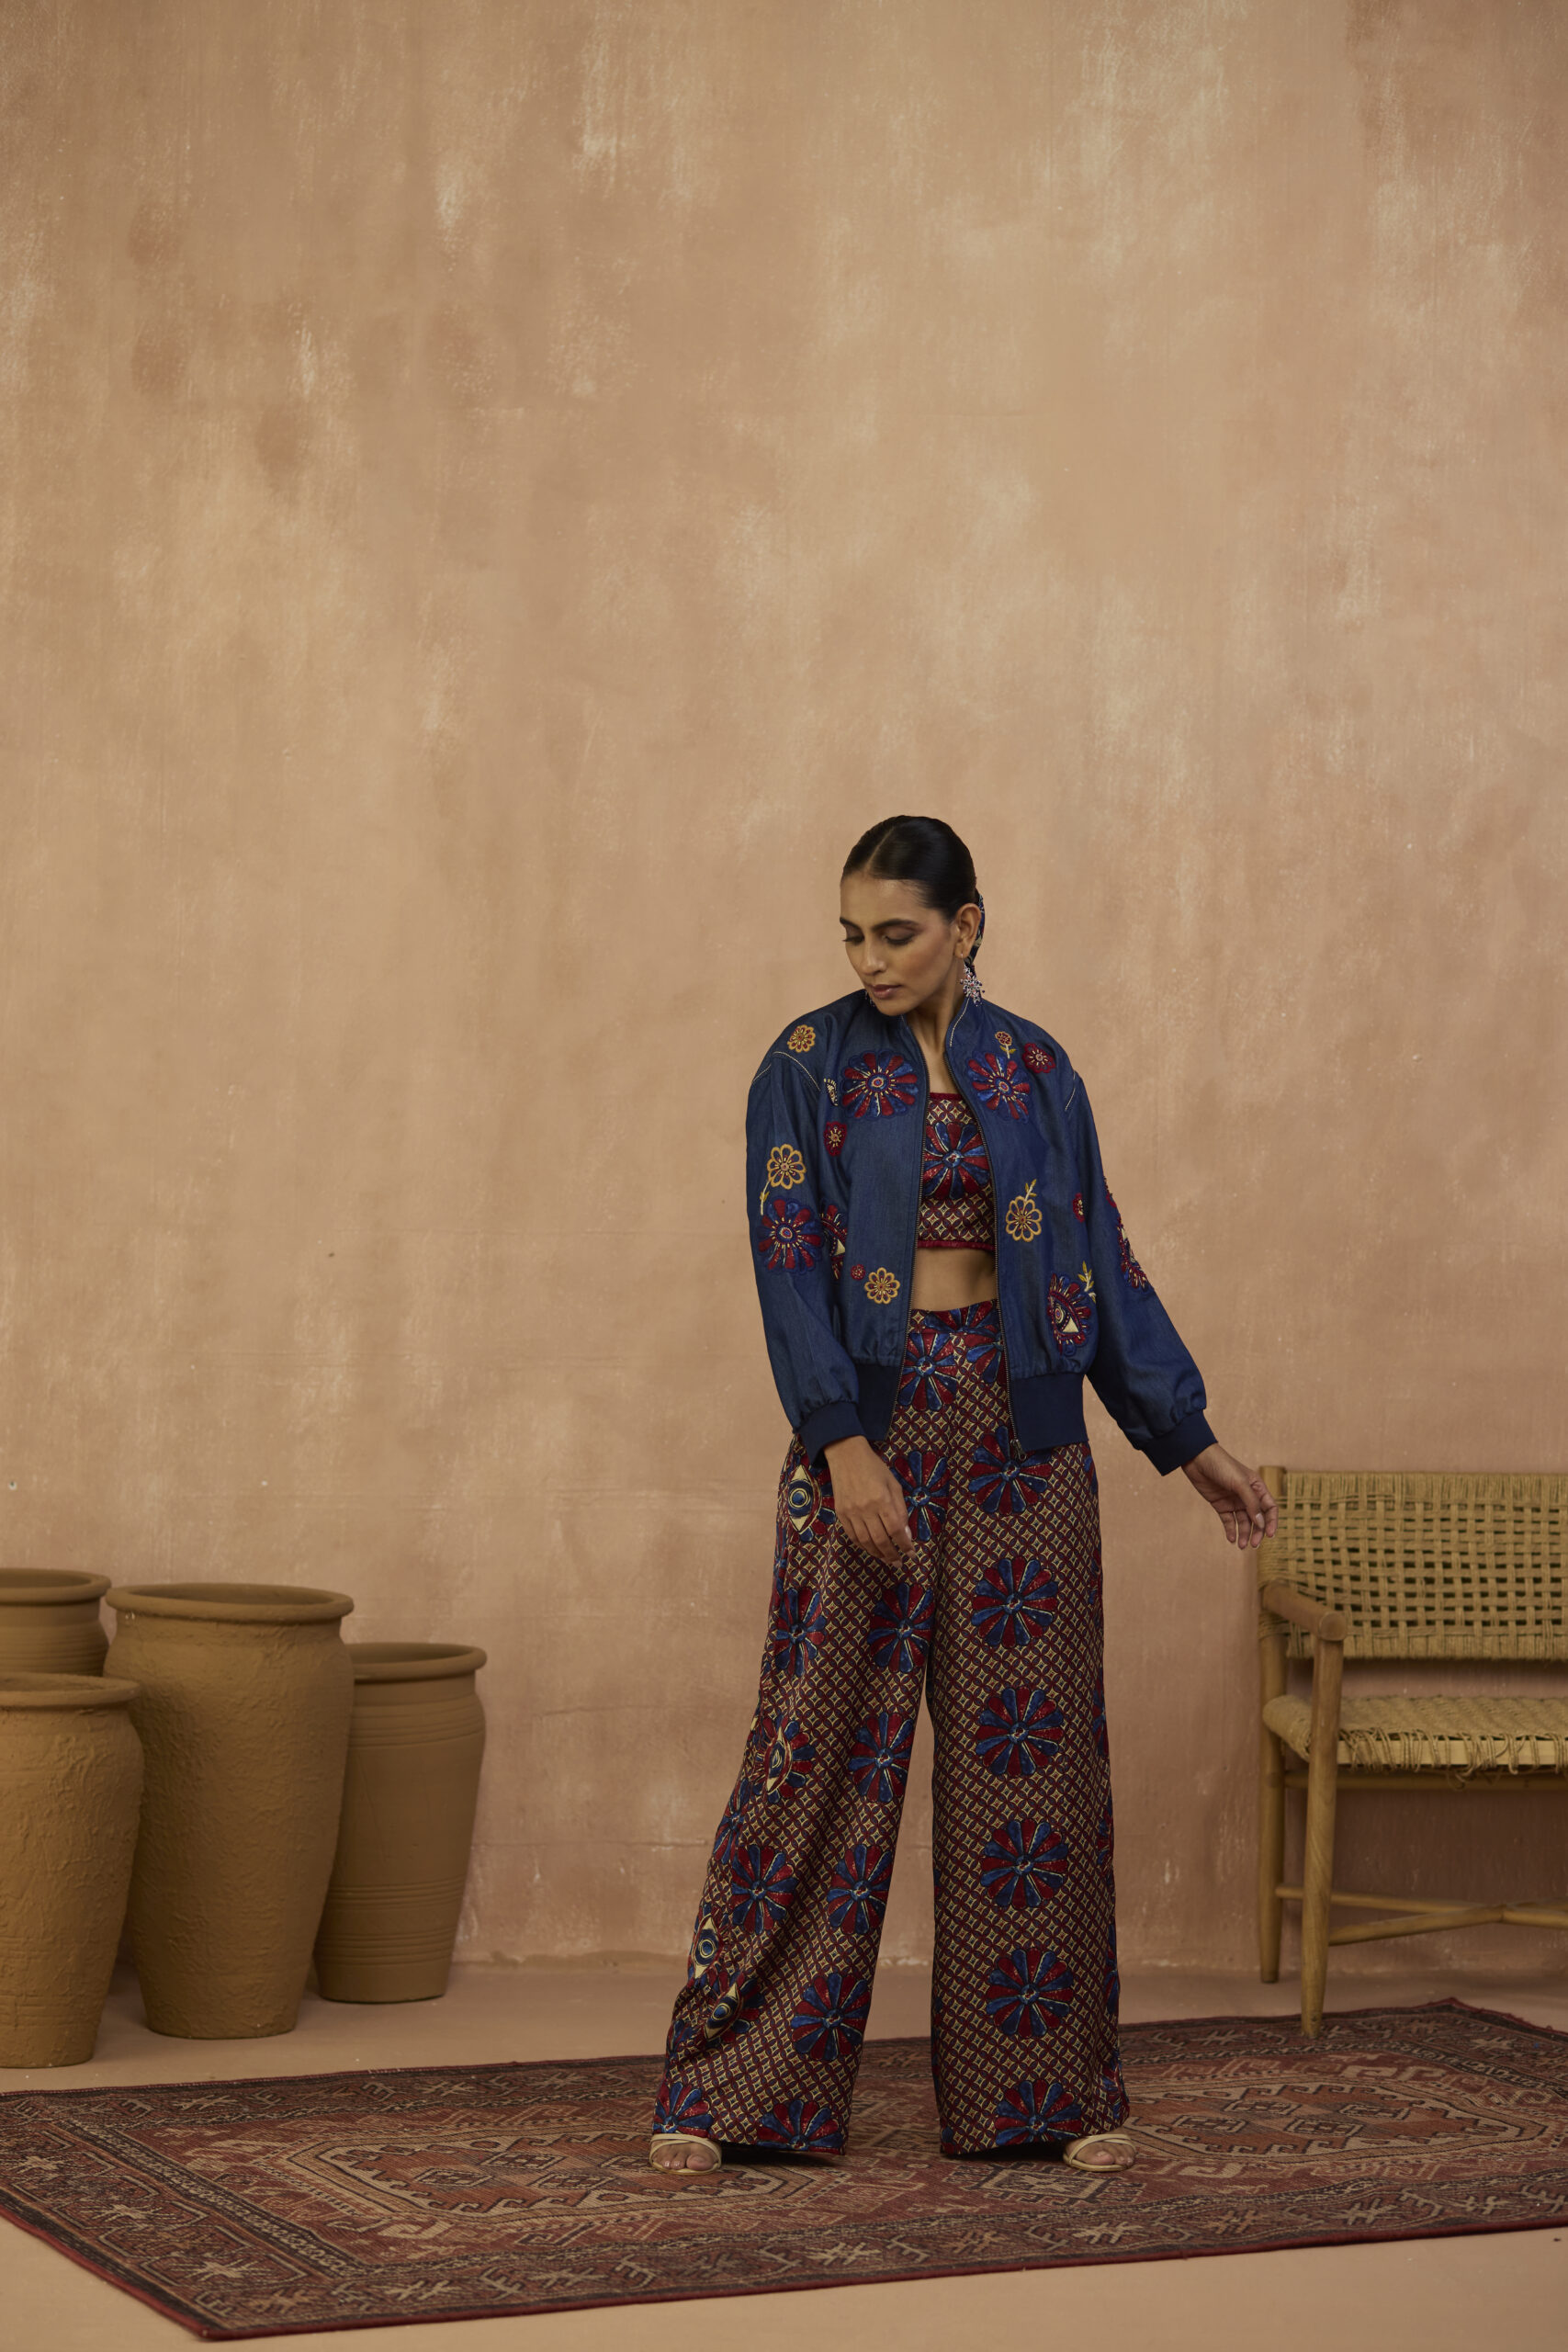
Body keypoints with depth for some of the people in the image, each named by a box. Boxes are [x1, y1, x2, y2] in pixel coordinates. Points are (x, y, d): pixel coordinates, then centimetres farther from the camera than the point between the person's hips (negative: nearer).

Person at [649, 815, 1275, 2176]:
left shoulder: (1035, 1072, 7)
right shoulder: (808, 1068, -1)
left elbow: (1102, 1260, 10)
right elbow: (789, 1263, -9)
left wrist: (1189, 1440, 8)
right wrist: (844, 1443, -20)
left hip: (1018, 1425, 3)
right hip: (868, 1417, -3)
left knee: (1032, 1746, 4)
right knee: (820, 1743, -4)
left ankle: (1048, 2084, 15)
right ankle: (725, 2086, 4)